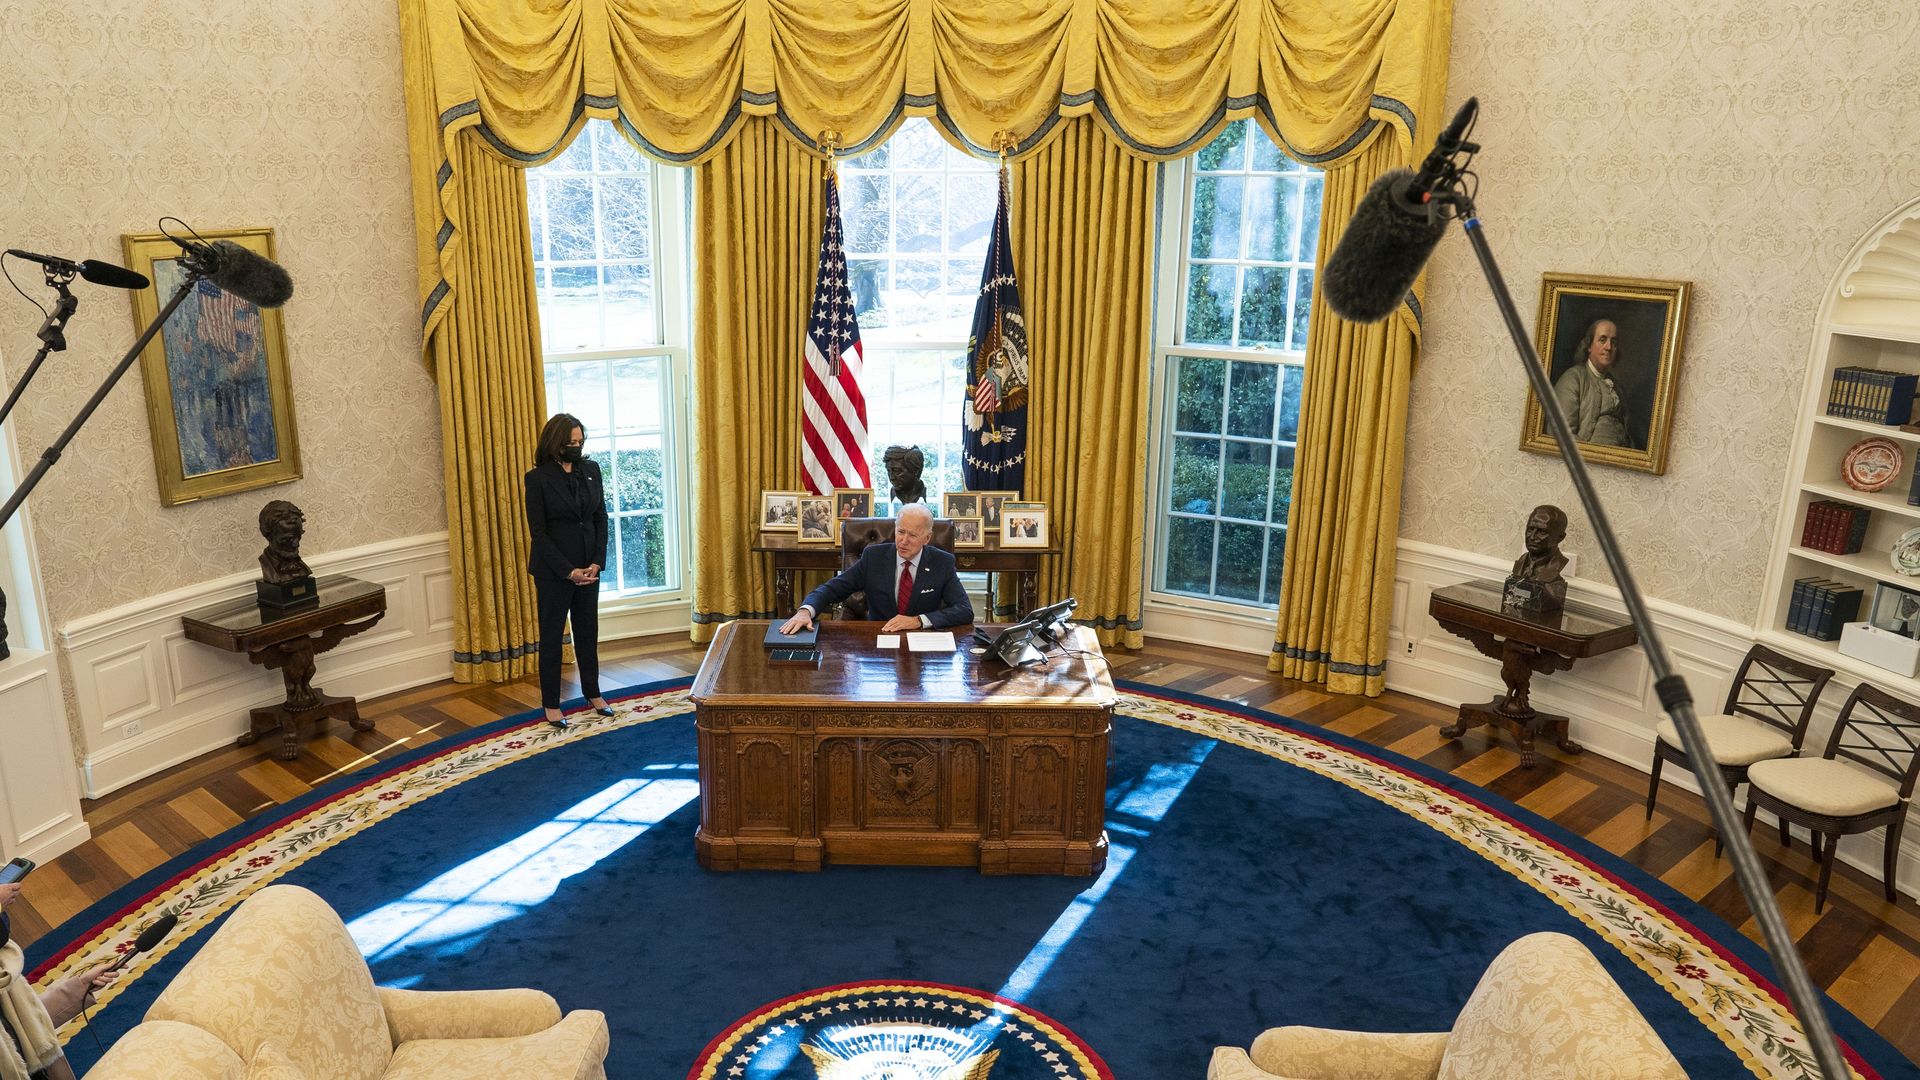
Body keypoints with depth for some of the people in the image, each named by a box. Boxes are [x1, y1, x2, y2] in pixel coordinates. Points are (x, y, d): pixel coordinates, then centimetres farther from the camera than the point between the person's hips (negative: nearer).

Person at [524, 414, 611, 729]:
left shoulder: (591, 470, 2)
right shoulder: (538, 478, -11)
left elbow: (601, 518, 5)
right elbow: (537, 532, -11)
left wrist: (596, 562, -5)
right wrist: (568, 571, -15)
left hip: (589, 566, 4)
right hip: (553, 570, -4)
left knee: (588, 631, 14)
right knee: (551, 635, 6)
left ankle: (593, 692, 29)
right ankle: (551, 703, 16)